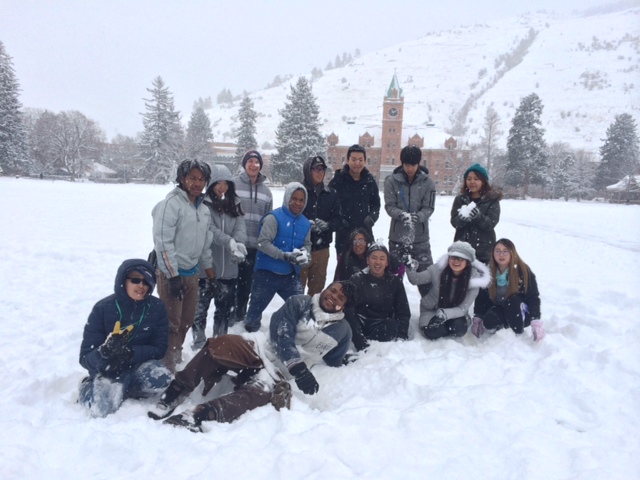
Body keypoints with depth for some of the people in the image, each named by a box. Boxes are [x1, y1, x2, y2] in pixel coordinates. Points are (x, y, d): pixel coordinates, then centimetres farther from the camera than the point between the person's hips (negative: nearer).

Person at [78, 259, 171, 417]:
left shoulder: (157, 308, -10)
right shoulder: (103, 308, -14)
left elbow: (159, 349, -10)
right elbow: (86, 357, -14)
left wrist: (130, 352, -28)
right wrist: (105, 353, -38)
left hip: (140, 364, 1)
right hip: (108, 370, -1)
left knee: (161, 378, -30)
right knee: (102, 407, -28)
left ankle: (121, 390, -1)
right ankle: (89, 388, 8)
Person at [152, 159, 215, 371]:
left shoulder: (204, 209, 11)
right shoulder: (171, 203, -14)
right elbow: (163, 242, -19)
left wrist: (209, 271, 18)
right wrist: (173, 276, -21)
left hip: (192, 272, 8)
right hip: (172, 273, -8)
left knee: (186, 320, 18)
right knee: (171, 323, -2)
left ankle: (176, 357, 35)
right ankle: (167, 366, 10)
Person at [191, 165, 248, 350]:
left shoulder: (234, 204, 9)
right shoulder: (204, 204, -7)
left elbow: (241, 226, -4)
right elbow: (210, 229, -19)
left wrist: (239, 243, -25)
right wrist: (230, 242, -34)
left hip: (228, 268, 5)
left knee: (226, 308, 18)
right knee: (200, 307, 4)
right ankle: (199, 344, 20)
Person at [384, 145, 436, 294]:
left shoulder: (427, 182, -3)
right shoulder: (392, 180, -4)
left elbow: (429, 207, -5)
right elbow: (389, 206, -7)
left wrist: (416, 217, -26)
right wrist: (402, 215, -27)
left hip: (420, 236, 0)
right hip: (397, 235, 1)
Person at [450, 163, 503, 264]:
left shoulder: (492, 200, 1)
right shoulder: (460, 199, 8)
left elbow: (491, 224, -8)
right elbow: (454, 221, 0)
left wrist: (478, 216, -29)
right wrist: (462, 218, -24)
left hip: (483, 250, -2)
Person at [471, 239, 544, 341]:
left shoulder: (523, 270, -16)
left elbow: (534, 298, -15)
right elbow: (481, 297, 1)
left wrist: (536, 323, -24)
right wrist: (477, 319, -8)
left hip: (522, 314, -2)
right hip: (499, 309, 2)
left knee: (513, 300, -34)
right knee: (488, 321, -30)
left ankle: (519, 333, -17)